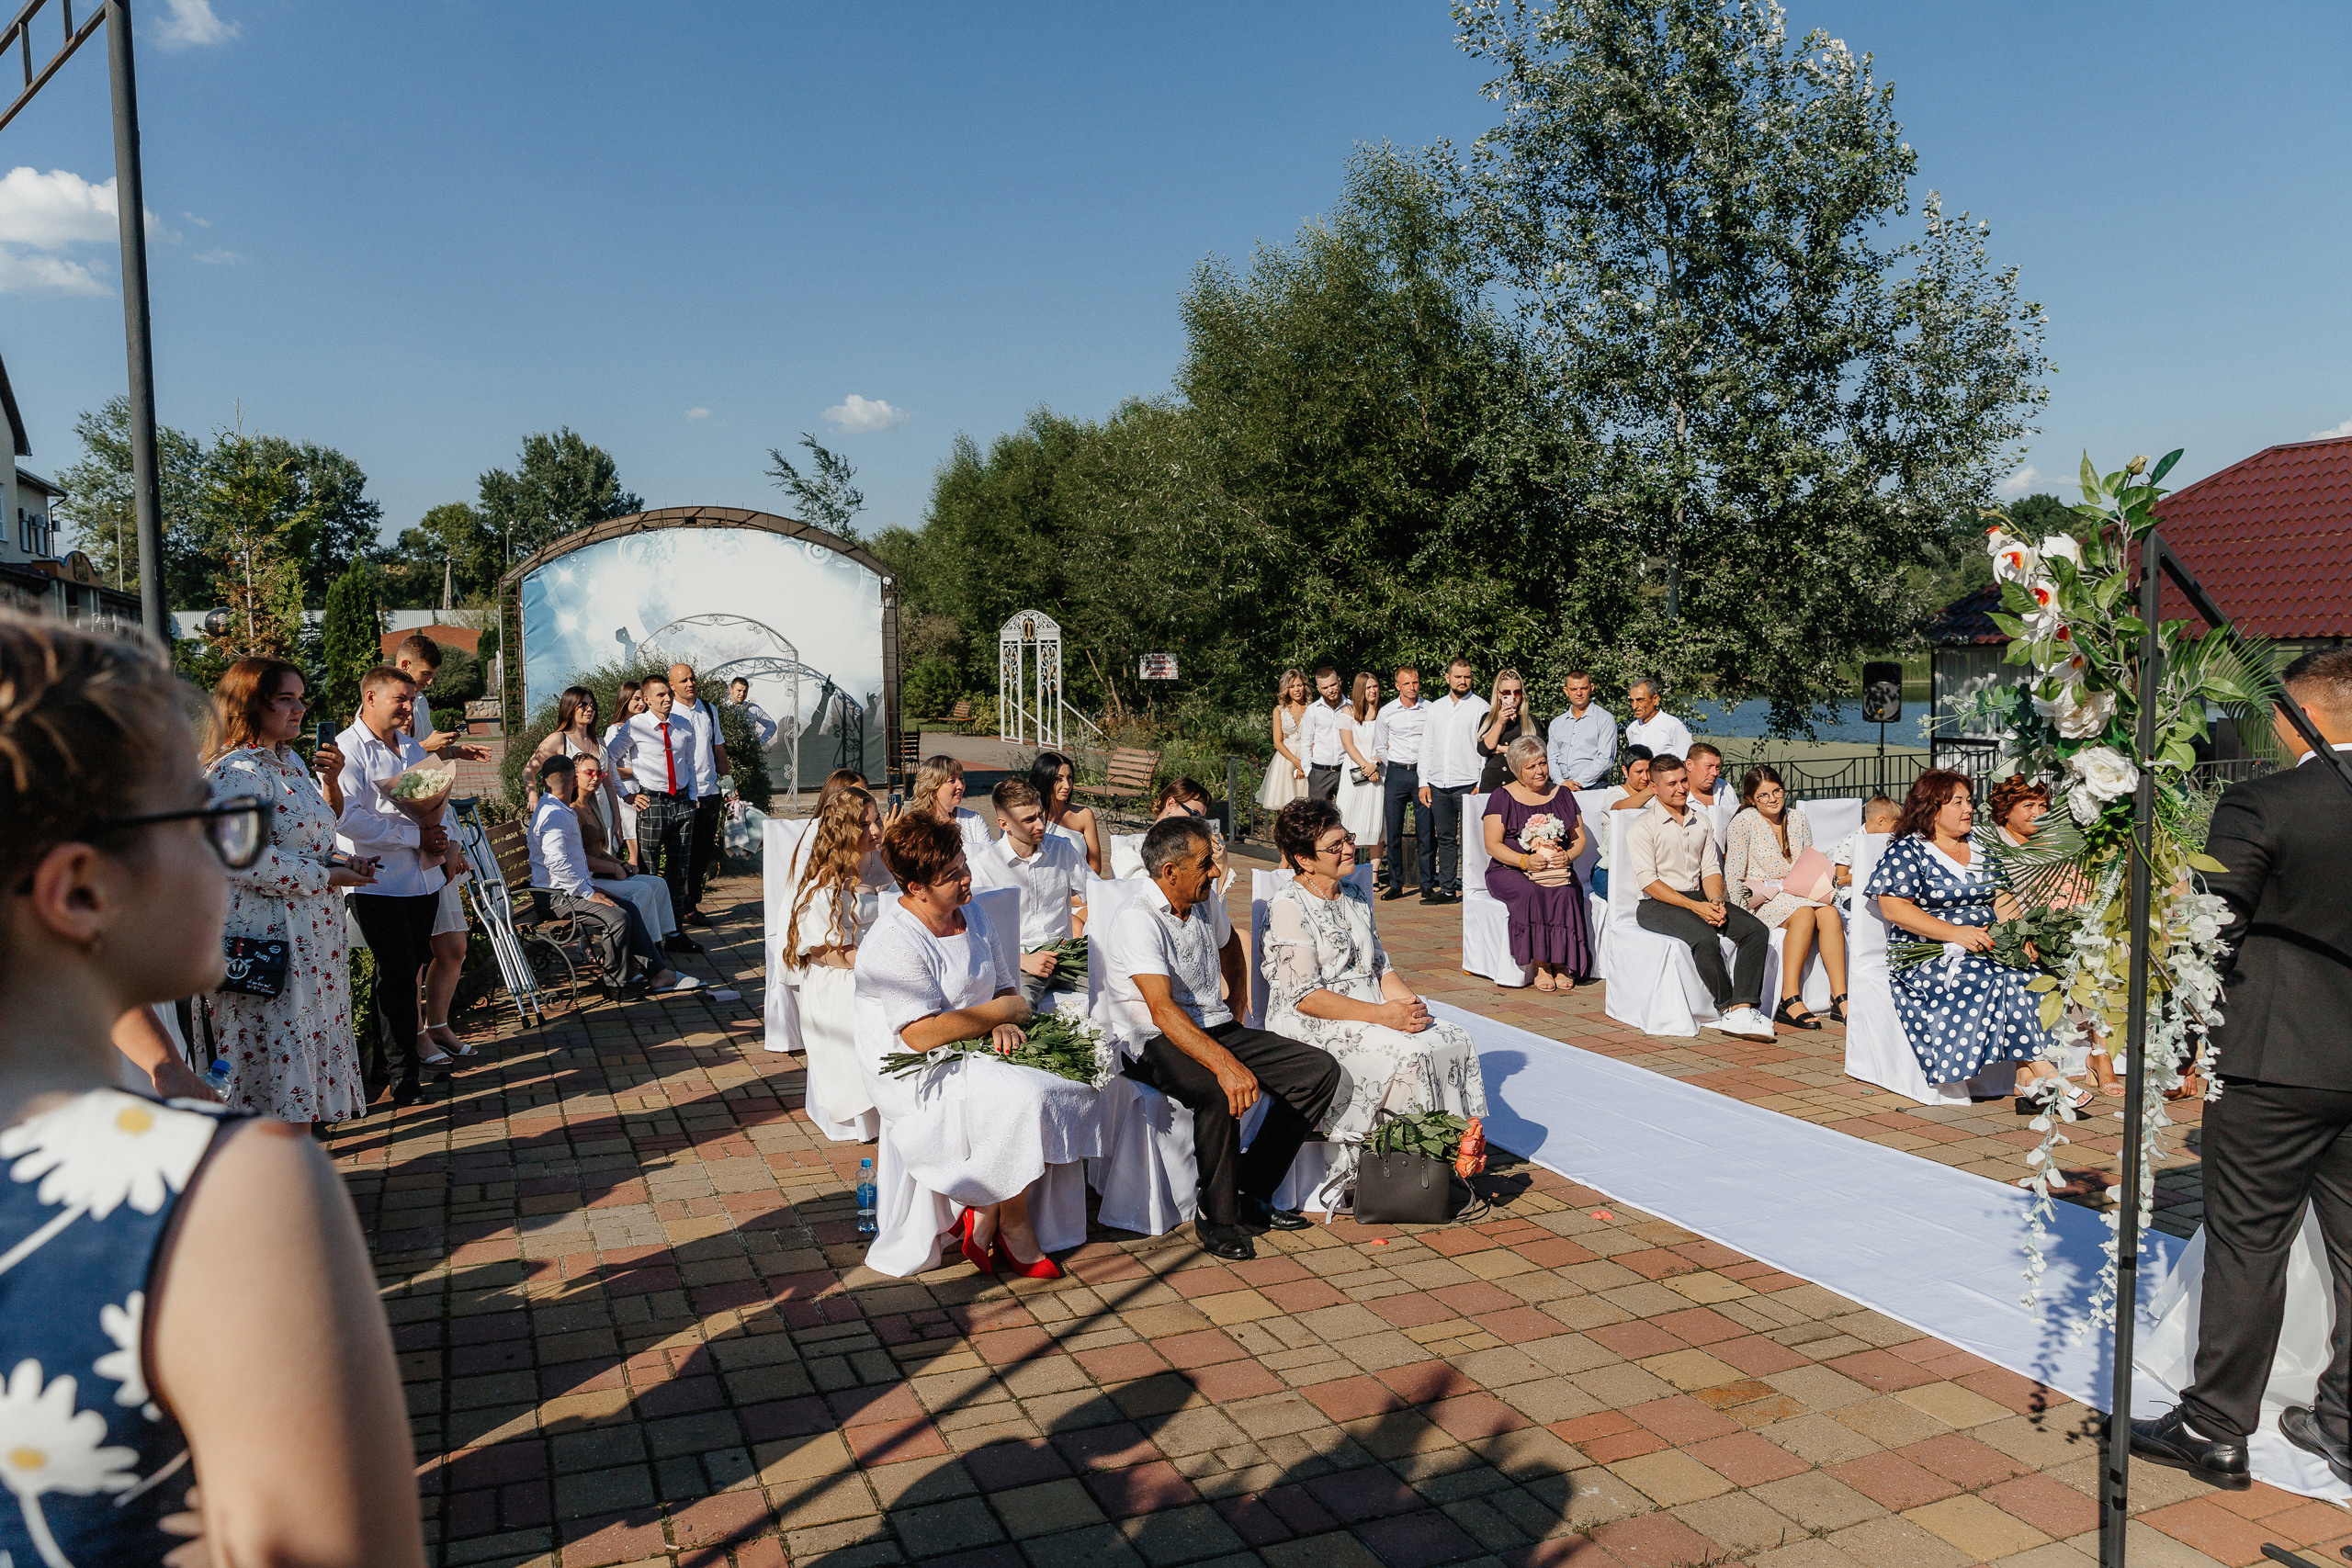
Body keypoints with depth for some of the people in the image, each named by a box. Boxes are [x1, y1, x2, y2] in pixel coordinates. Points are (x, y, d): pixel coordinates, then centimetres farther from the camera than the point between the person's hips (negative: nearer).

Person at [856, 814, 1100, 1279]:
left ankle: (986, 1217, -6)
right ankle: (1013, 1228, -6)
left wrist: (1002, 1026, -8)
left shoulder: (970, 913, 8)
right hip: (915, 1074, -8)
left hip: (971, 1054, 8)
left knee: (1069, 1088, -13)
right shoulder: (894, 944, -19)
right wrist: (1002, 1011, -16)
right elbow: (923, 1036, -26)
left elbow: (1002, 984, 16)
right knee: (1023, 1098, -28)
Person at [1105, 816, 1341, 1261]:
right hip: (1159, 1043, -8)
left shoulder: (1206, 908, 10)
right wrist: (1224, 1062, -42)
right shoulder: (1138, 922, -16)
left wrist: (1238, 1003, 29)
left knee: (1321, 1070, -8)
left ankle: (1251, 1194, -5)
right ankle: (1217, 1216, -17)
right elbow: (1161, 1008, -30)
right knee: (1221, 1092, -39)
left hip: (1218, 1029, 8)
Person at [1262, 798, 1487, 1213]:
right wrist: (1383, 1015, -21)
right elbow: (1306, 997, -17)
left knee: (1456, 1041, -12)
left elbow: (1381, 966, 16)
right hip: (1312, 1024, -8)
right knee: (1409, 1054, -28)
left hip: (1372, 1012, 8)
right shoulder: (1288, 906, -12)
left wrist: (1408, 1001, -6)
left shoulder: (1354, 897, 14)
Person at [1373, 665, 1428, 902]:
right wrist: (1398, 769, 9)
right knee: (1393, 832, 1)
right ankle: (1395, 884, 10)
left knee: (1426, 832, -2)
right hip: (1396, 774, 1)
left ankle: (1428, 884, 5)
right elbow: (1380, 747, 14)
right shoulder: (1386, 712, 5)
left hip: (1423, 773, -1)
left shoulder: (1429, 709, 1)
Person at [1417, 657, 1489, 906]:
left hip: (1468, 784, -5)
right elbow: (1426, 746, 16)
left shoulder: (1480, 707, 0)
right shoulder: (1435, 707, 15)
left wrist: (1480, 785, -11)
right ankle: (1446, 889, 14)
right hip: (1438, 785, 5)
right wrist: (1424, 782, 8)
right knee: (1445, 838, 9)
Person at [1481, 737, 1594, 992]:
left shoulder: (1562, 794, 15)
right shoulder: (1503, 797, 3)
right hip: (1509, 870, -2)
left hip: (1557, 871, 2)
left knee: (1566, 893, -31)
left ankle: (1562, 963, -24)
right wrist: (1525, 860, -20)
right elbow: (1492, 845, -4)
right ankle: (1540, 964, -28)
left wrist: (1567, 856, -9)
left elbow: (1579, 837, 14)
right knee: (1530, 892, -35)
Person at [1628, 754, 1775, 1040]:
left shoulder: (1701, 823, 17)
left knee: (1756, 930, -17)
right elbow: (1648, 882, -11)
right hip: (1657, 905, -6)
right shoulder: (1642, 827, -4)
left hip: (1698, 897, 6)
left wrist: (1716, 902, -8)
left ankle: (1742, 1009, -28)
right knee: (1705, 937, -35)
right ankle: (1728, 1008, -21)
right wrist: (1695, 907, -19)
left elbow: (1710, 869, 14)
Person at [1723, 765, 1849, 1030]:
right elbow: (1733, 875, -7)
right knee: (1804, 914, -33)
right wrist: (1745, 906, -17)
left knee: (1829, 913, -27)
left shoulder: (1798, 818, 11)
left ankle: (1839, 998, -29)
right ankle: (1789, 1000, -33)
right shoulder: (1745, 821, -5)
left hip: (1797, 895, 5)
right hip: (1761, 900, -5)